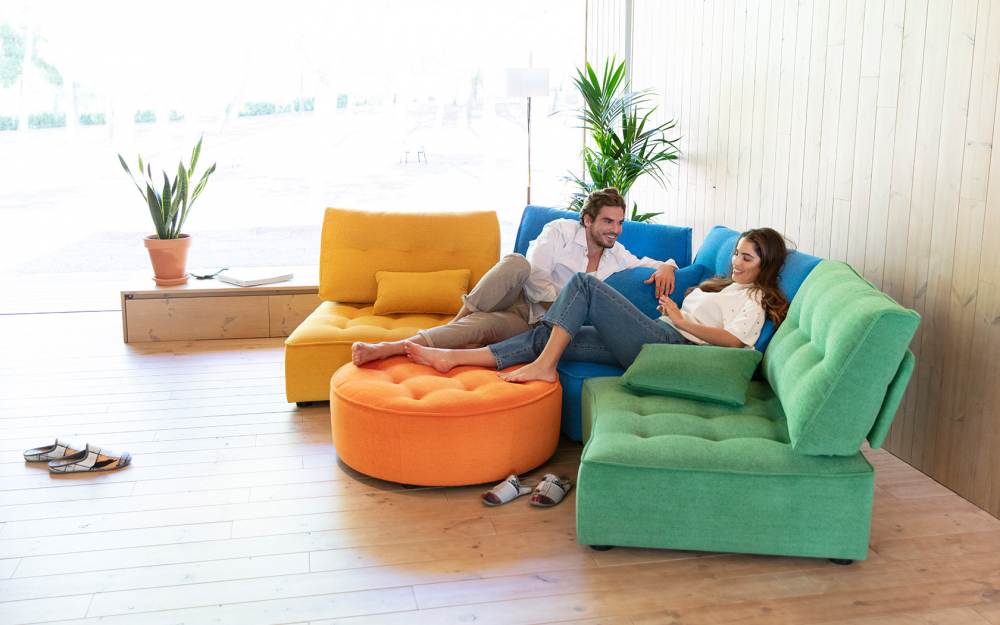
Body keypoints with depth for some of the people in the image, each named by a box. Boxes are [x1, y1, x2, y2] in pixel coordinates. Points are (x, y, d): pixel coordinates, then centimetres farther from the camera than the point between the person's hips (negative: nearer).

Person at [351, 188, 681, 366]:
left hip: (534, 323, 1)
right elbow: (536, 276, -8)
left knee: (483, 327, -33)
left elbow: (651, 265, 19)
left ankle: (390, 348, -42)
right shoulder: (560, 231, -1)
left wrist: (665, 268, -5)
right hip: (518, 298, -1)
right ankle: (459, 318, -29)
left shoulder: (616, 257, 11)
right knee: (516, 262, -38)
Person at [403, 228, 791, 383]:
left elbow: (734, 341, -14)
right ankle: (452, 358, -11)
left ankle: (543, 366, -17)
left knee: (584, 283, -17)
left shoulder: (755, 298, 5)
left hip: (667, 344, -8)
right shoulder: (726, 285, 33)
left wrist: (681, 320, -10)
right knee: (546, 337, -6)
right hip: (652, 340, 8)